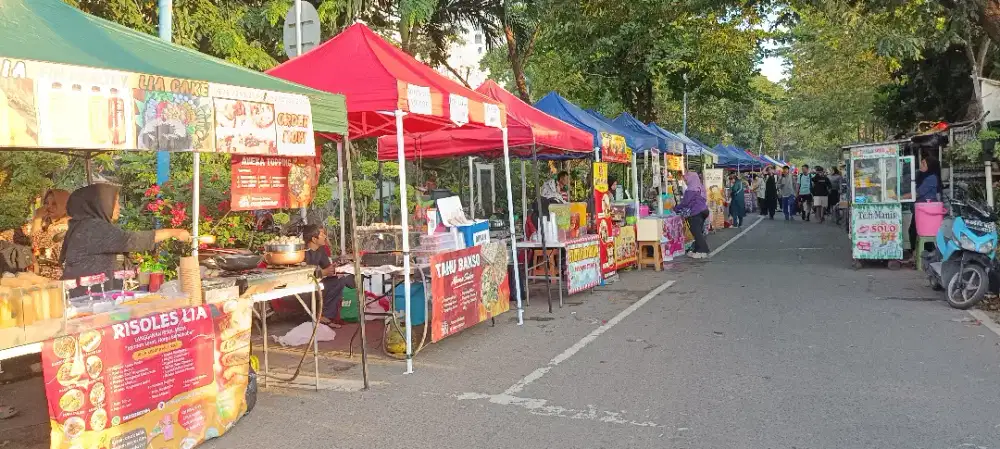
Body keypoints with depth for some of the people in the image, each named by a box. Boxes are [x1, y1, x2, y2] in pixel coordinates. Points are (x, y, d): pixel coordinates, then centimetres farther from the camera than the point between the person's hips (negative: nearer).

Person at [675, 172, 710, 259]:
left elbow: (685, 202, -16)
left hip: (695, 213, -9)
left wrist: (675, 208, -3)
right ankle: (697, 250, 19)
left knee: (696, 232, -4)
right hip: (703, 211, 9)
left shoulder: (691, 189, -16)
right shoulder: (700, 187, 13)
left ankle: (702, 251, -4)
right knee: (699, 232, 13)